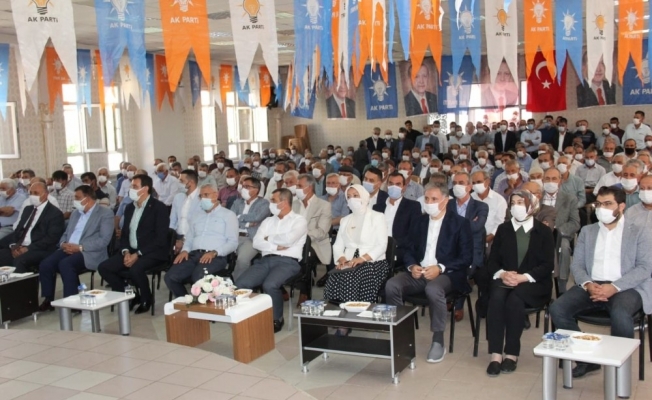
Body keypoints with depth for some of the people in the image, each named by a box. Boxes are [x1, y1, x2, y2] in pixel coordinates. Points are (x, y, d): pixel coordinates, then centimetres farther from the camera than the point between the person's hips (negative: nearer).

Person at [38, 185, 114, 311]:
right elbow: (66, 234, 22)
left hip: (89, 253, -7)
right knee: (45, 264, -19)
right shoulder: (75, 213, 22)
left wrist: (80, 247, -19)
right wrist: (63, 244, -2)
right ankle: (48, 300, -6)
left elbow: (104, 240, -13)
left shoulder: (105, 214, -2)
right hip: (69, 250, 7)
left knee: (65, 264, -33)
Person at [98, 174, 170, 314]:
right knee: (104, 267, -10)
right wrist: (126, 252, -6)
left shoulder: (159, 208, -9)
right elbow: (124, 233, 15)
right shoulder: (129, 208, 14)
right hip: (131, 251, 7)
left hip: (152, 252, -7)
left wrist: (138, 254, -20)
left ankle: (146, 299, -4)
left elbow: (160, 238, -16)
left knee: (135, 269, -35)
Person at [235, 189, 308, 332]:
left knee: (270, 285, -34)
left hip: (287, 261, -5)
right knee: (240, 284, -22)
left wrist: (269, 238, 2)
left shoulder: (299, 220, 5)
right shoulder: (268, 221, 22)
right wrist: (276, 246, -6)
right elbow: (256, 243, 8)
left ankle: (276, 319, -9)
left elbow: (288, 239, -14)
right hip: (265, 260, 5)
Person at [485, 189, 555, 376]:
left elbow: (547, 266, -2)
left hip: (533, 283, -2)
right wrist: (501, 274, -13)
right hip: (505, 280, 2)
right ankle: (496, 354, -32)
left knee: (515, 299, -34)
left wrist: (523, 277, -17)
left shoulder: (544, 232, 7)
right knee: (496, 297, -32)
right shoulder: (503, 229, 16)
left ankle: (511, 354, -23)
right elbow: (493, 260, 10)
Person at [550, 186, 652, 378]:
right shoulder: (587, 231, 19)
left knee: (620, 314, -37)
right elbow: (576, 264, 11)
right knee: (557, 309, -21)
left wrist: (614, 287, -18)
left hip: (626, 288, -4)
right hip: (592, 286, 4)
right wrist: (587, 284, -12)